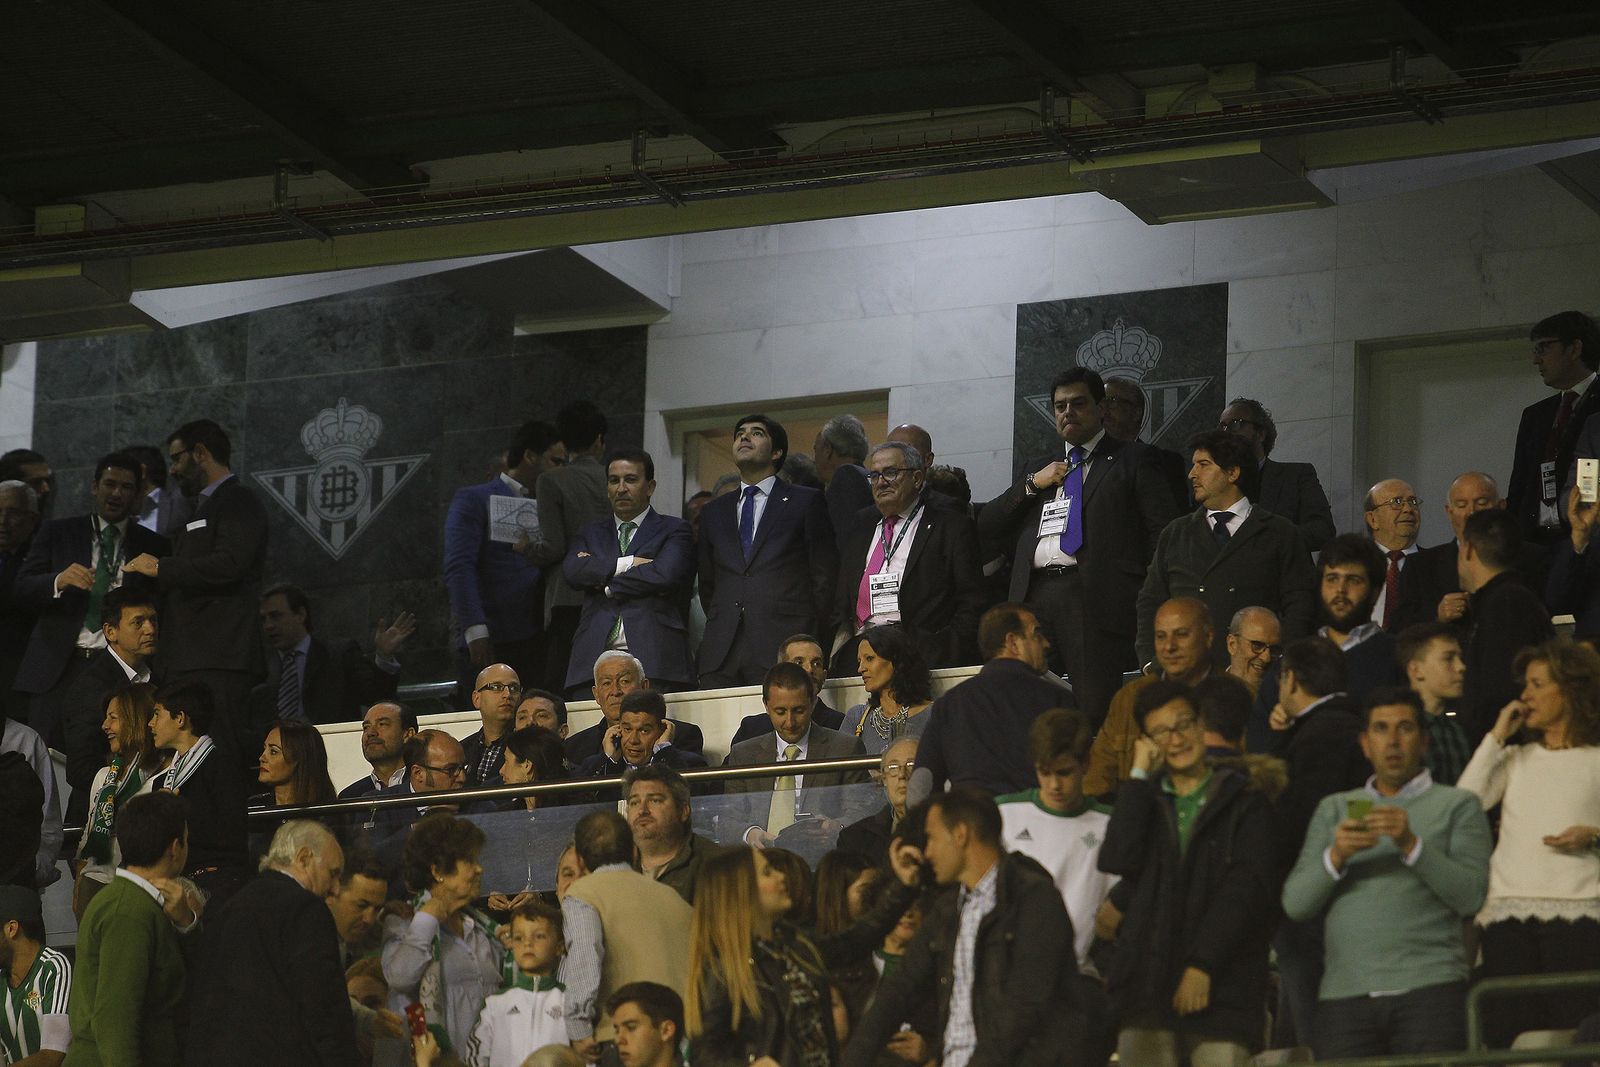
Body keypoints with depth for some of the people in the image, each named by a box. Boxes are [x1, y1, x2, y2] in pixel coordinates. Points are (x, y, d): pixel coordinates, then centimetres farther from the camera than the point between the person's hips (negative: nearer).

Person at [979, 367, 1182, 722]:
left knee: (1095, 711, -14)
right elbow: (987, 525, 22)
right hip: (1035, 599, 5)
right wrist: (1033, 485, 8)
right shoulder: (1040, 468, 28)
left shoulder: (1133, 460, 11)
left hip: (1095, 598, -5)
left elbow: (1165, 529, 2)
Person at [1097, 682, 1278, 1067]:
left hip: (1222, 991, -3)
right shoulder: (1143, 800, 20)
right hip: (1147, 989, 3)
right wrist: (1140, 776, 4)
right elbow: (1117, 861, 0)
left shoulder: (1245, 799, 8)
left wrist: (1203, 964, -10)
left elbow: (1247, 887, -2)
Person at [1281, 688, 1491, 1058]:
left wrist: (1411, 845, -13)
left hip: (1427, 987, -2)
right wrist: (1336, 856, -8)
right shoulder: (1334, 809, 21)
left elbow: (1471, 896, -1)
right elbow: (1295, 904, 11)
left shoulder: (1457, 805, 13)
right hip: (1343, 996, 2)